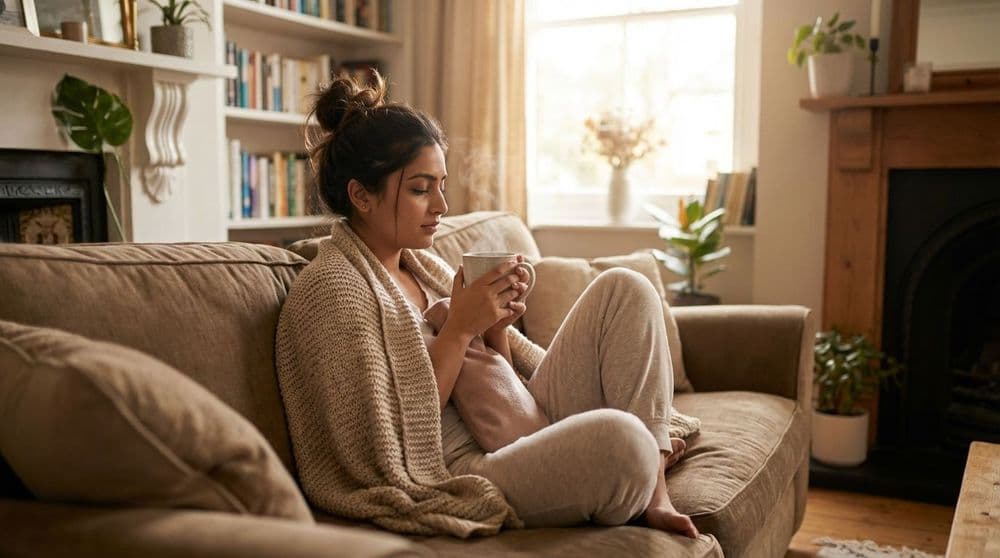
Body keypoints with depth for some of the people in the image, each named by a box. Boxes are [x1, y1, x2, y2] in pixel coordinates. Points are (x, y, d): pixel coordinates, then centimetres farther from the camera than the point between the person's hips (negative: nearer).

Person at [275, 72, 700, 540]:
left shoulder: (424, 265, 11)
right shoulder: (332, 286, -14)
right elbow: (388, 453, -18)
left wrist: (497, 326, -6)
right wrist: (459, 328, -18)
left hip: (519, 433, 9)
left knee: (625, 289, -1)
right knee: (618, 436, -36)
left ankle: (653, 494, -4)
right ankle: (636, 503, 1)